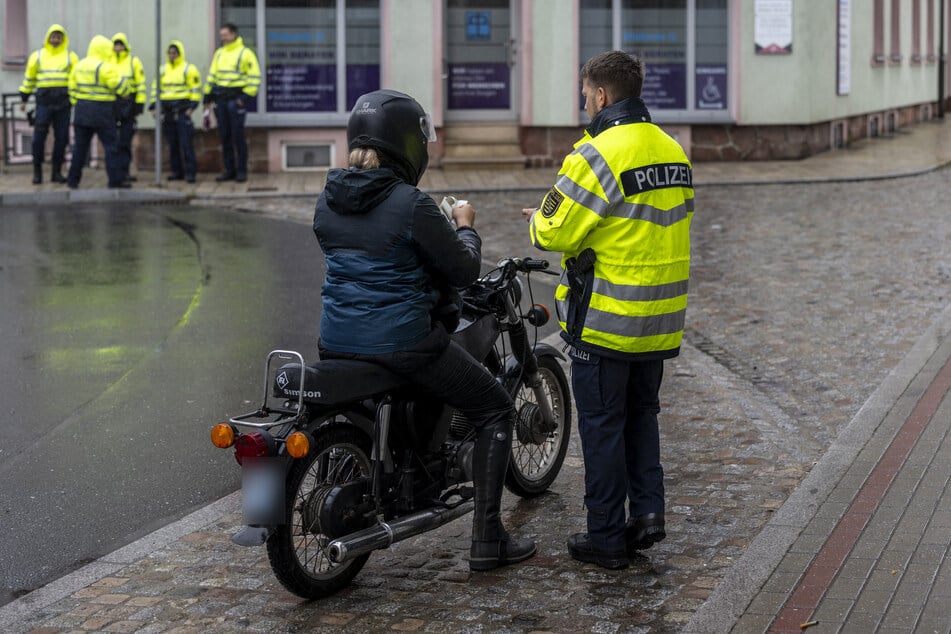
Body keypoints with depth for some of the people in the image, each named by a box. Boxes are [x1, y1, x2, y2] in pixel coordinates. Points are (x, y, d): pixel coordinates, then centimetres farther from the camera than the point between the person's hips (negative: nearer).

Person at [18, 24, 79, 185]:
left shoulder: (71, 57, 10)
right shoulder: (37, 56, 10)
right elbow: (29, 78, 14)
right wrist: (24, 99, 13)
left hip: (63, 101, 1)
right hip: (44, 100, -1)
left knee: (62, 137, 2)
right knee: (39, 136, -5)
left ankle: (57, 172, 11)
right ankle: (37, 170, 5)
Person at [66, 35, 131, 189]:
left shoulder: (79, 65, 11)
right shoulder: (106, 68, -12)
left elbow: (73, 88, 15)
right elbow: (121, 87, -12)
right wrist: (126, 93, 9)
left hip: (82, 110, 7)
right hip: (101, 111, -7)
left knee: (80, 146, 10)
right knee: (111, 146, 0)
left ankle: (73, 180, 11)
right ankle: (116, 179, -1)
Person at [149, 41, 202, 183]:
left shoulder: (189, 69, 0)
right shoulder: (162, 70, 15)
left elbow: (195, 90, -3)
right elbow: (155, 89, 18)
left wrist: (191, 107, -12)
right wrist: (154, 106, 8)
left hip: (182, 111, -5)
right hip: (167, 111, 5)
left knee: (186, 143, -10)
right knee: (172, 144, 7)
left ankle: (190, 172, -8)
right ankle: (177, 171, 13)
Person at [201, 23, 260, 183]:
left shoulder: (245, 53, -3)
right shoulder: (219, 53, 16)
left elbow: (255, 77, -7)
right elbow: (212, 76, 19)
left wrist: (245, 97, -13)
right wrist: (208, 97, 13)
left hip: (236, 99, -6)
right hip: (220, 99, 6)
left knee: (238, 136, -5)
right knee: (224, 136, 7)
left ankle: (242, 170, 1)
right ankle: (229, 170, 13)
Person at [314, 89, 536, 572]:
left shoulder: (327, 201, 4)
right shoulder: (411, 205, -17)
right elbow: (463, 271, -9)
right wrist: (465, 226, 11)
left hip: (337, 341, 7)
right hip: (401, 341, -7)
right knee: (495, 411, 9)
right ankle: (487, 540, 6)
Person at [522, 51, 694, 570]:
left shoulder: (599, 153, -18)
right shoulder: (673, 151, 8)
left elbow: (557, 233, -17)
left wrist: (538, 221, 4)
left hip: (605, 318, -7)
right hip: (660, 320, 7)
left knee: (602, 424, 3)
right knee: (641, 413, 21)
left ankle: (606, 537, 9)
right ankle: (648, 509, 11)